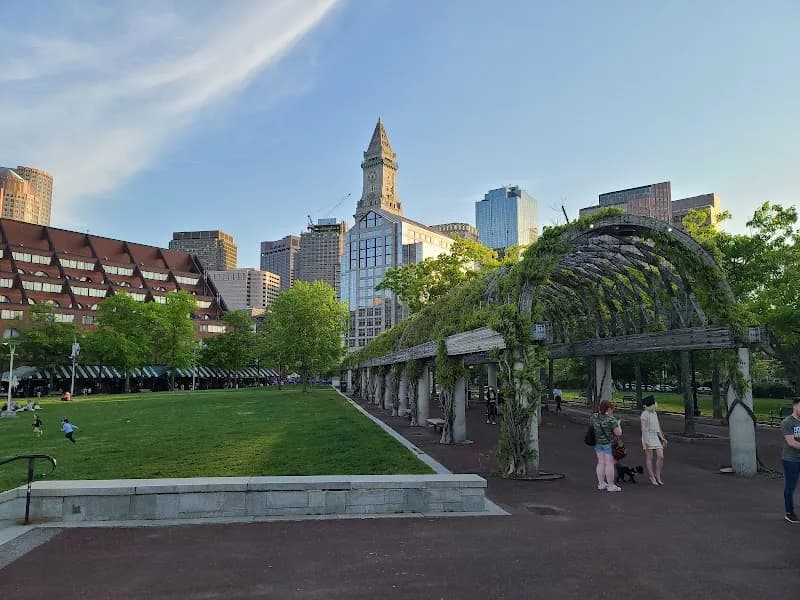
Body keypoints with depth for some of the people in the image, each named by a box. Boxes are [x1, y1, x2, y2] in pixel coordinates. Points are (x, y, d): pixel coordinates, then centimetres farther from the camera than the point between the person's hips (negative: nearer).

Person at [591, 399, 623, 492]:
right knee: (610, 463, 0)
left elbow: (591, 427, 14)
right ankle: (611, 485, 6)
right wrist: (618, 425, 1)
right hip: (609, 443, -6)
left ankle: (601, 484, 17)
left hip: (597, 443, 6)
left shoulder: (594, 417, 2)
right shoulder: (611, 419, -17)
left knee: (601, 462, 12)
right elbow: (618, 433, -15)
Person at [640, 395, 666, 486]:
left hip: (656, 437, 7)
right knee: (649, 458, 1)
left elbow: (657, 426, 18)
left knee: (661, 457, 0)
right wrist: (646, 441, -19)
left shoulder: (654, 413, 12)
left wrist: (661, 437, 14)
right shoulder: (644, 414, -12)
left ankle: (657, 476, 14)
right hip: (648, 437, -7)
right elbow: (644, 428, -15)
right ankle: (652, 478, 9)